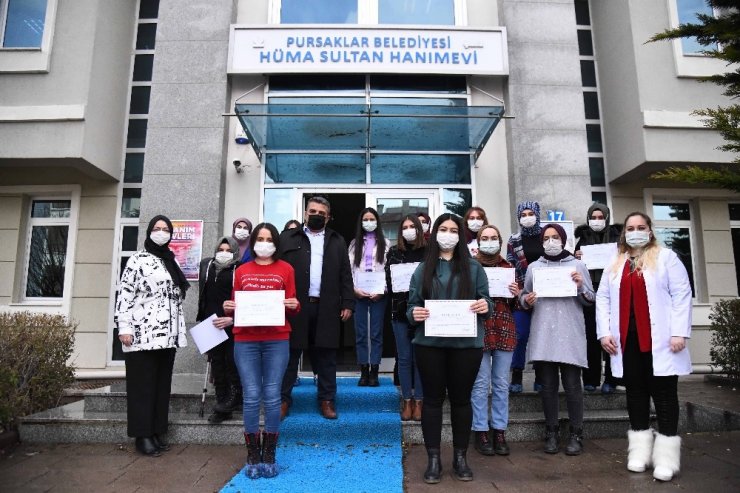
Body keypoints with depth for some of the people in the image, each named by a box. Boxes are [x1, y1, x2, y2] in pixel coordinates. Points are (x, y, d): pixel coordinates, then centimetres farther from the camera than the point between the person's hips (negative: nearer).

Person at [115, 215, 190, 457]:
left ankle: (158, 432, 19)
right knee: (142, 385, 2)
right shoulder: (138, 260, -2)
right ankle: (143, 435, 10)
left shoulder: (172, 262, 16)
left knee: (162, 384, 10)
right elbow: (125, 295, -8)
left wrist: (180, 330, 17)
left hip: (168, 335, 6)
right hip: (143, 334, -6)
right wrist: (124, 327, -14)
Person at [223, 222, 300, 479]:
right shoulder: (241, 271, 13)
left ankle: (269, 457, 14)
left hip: (277, 340, -1)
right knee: (251, 397, 1)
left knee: (272, 397, 1)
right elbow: (235, 304, 15)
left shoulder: (285, 269, 9)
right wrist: (228, 308, -6)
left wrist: (294, 306, -15)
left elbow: (293, 307, 7)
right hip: (245, 340, 1)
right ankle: (253, 458, 13)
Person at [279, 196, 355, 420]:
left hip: (326, 308, 1)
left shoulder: (337, 241, 14)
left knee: (326, 357, 7)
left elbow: (345, 275, 9)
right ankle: (284, 399, 17)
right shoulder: (288, 238, 8)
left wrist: (348, 303, 1)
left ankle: (327, 400, 17)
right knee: (290, 355, 6)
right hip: (295, 306, -1)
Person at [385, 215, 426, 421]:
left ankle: (418, 401, 14)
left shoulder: (428, 251, 2)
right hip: (400, 310, 2)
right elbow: (388, 279, 7)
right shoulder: (394, 252, 8)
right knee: (404, 358, 6)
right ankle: (407, 401, 16)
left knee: (420, 357, 3)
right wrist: (398, 292, -8)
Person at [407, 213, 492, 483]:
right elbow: (412, 304, 6)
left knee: (461, 398, 10)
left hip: (466, 343, 0)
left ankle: (460, 457, 25)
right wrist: (414, 313, -16)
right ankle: (433, 459, 18)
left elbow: (485, 299, 6)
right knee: (433, 399, 7)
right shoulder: (423, 269, 8)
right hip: (430, 343, 0)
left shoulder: (473, 268, 7)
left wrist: (485, 305, -16)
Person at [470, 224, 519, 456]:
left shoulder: (508, 268, 11)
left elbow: (514, 304, 16)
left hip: (504, 330, 4)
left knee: (502, 383, 9)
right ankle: (481, 432, 12)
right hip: (479, 329, -3)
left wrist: (516, 295, -4)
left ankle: (499, 431, 19)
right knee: (481, 383, 1)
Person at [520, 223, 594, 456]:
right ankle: (552, 432, 16)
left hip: (570, 334, -2)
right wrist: (526, 300, -9)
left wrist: (581, 287, -13)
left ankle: (576, 434, 11)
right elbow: (524, 297, 13)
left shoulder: (577, 265, 7)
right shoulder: (534, 267, 11)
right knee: (548, 384, 5)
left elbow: (591, 300, 6)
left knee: (572, 384, -2)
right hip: (543, 334, 2)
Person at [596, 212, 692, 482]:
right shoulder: (614, 265, 15)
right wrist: (604, 332, 1)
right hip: (627, 339, 4)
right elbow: (603, 298, 11)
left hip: (659, 340, -4)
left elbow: (681, 294, -4)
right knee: (635, 392, 9)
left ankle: (666, 456, 7)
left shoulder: (666, 257, 4)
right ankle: (640, 450, 18)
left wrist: (679, 332, -12)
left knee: (663, 393, 0)